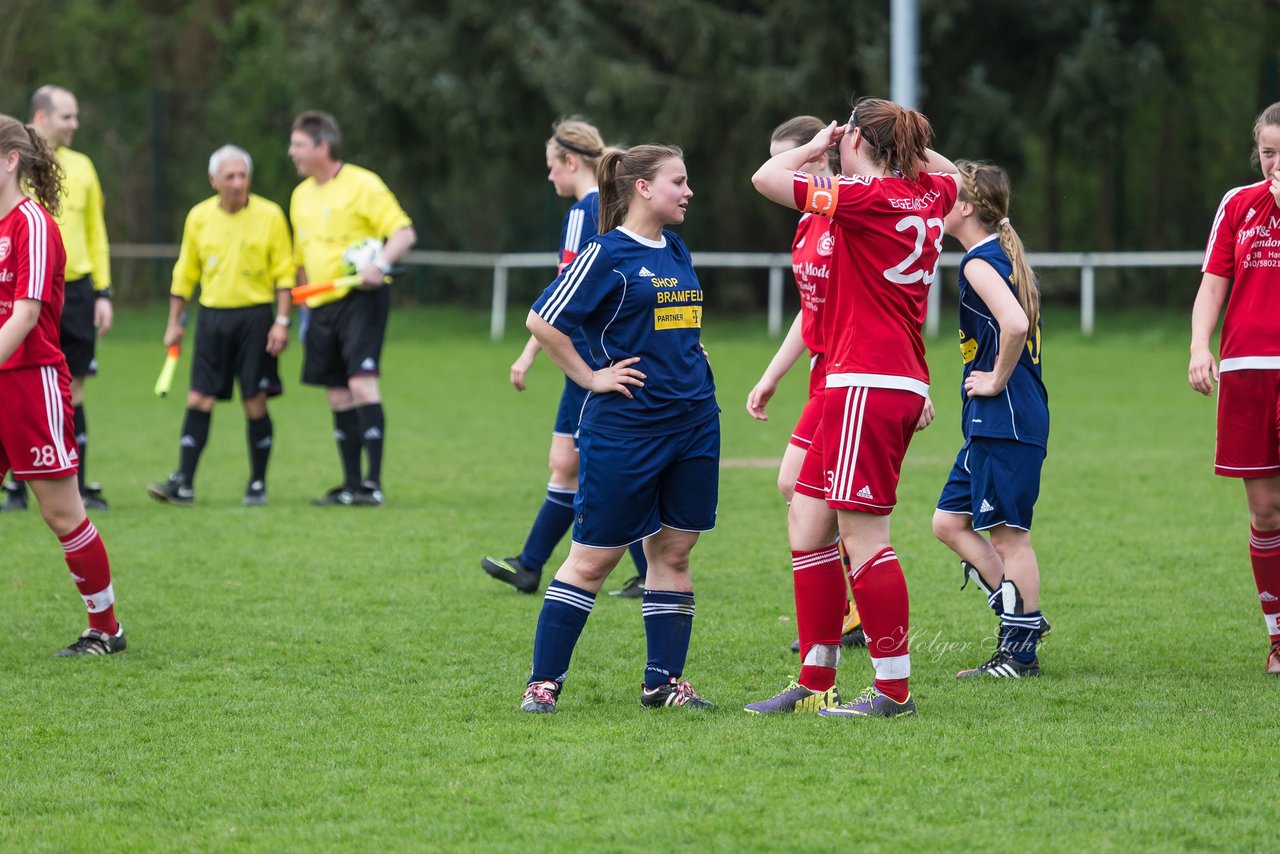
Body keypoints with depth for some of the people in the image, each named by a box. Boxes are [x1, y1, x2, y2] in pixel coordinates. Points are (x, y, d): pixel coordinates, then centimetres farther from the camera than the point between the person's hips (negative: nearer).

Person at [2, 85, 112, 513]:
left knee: (72, 392, 4)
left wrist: (102, 292, 8)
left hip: (75, 291, 3)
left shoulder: (80, 167, 11)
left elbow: (95, 232, 14)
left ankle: (76, 486, 9)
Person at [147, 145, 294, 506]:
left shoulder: (269, 215, -3)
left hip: (255, 317, -2)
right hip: (213, 316, 2)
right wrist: (174, 322, 11)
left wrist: (282, 321, -8)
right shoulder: (199, 217, 5)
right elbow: (185, 273, 13)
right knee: (199, 401, -3)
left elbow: (284, 273, -1)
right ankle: (183, 483, -3)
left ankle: (258, 484, 9)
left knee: (255, 404, -1)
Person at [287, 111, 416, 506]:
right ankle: (351, 484, 13)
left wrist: (380, 263, -30)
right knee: (337, 395, 7)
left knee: (361, 383, -17)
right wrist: (302, 300, 22)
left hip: (361, 299, -8)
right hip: (322, 306, 8)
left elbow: (404, 232, -13)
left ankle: (373, 484, -17)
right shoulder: (301, 195, 15)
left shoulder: (362, 185, -8)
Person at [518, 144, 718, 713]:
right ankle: (543, 682, 1)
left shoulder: (677, 252, 12)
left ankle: (664, 681, 15)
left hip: (691, 424, 7)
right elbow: (542, 322, -13)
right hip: (623, 427, -7)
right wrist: (590, 377, -10)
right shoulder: (606, 255, -10)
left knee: (673, 550, 8)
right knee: (594, 557, -4)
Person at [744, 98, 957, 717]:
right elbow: (950, 172, 38)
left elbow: (766, 179, -14)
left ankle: (894, 688, -4)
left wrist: (818, 146, 2)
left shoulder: (867, 198, -12)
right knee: (807, 521, 11)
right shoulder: (928, 196, 12)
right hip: (904, 384, 9)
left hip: (866, 383, -9)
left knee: (863, 537, -7)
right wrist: (907, 141, 25)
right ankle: (815, 682, 13)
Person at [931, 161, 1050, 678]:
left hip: (1005, 417, -10)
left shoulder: (980, 261, -14)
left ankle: (1021, 651, 1)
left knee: (1007, 533, -4)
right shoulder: (1002, 256, 16)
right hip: (990, 422, 10)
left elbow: (1014, 324, -29)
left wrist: (997, 380, -17)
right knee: (950, 522, 12)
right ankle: (1020, 616, 12)